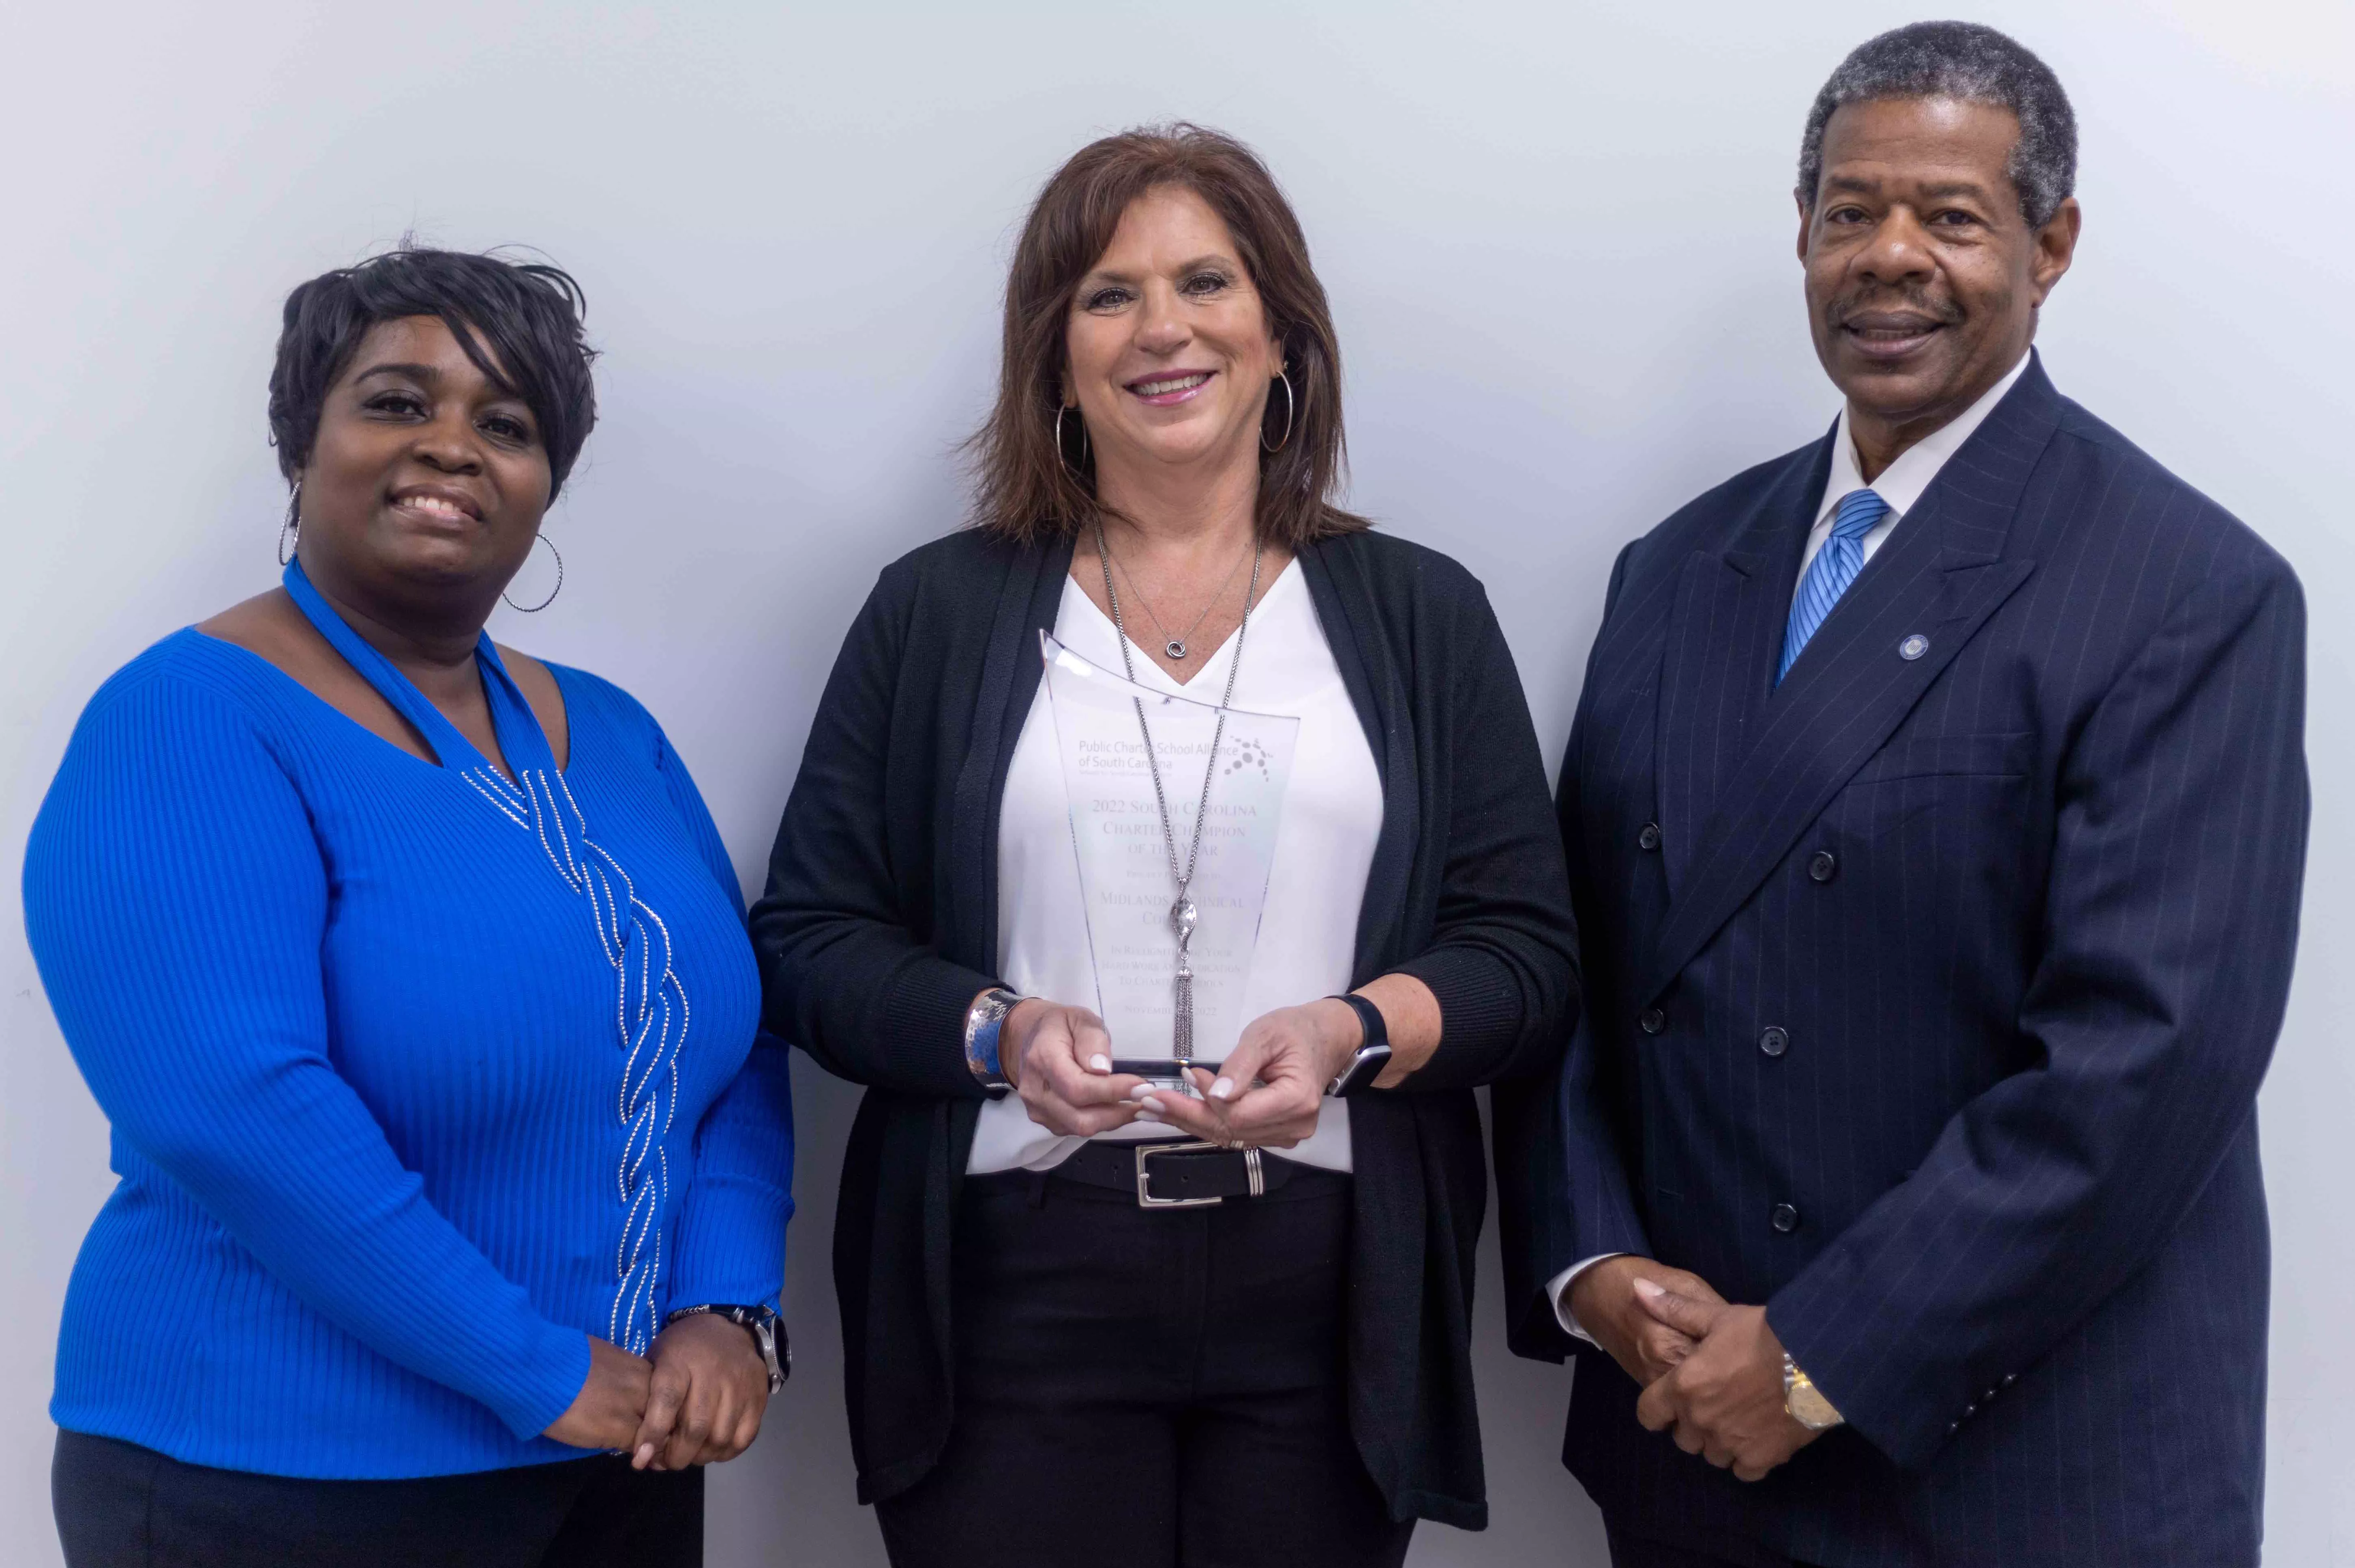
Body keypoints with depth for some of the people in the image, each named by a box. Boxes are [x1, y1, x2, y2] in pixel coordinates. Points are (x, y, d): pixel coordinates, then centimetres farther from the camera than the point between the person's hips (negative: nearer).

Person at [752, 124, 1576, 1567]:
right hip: (1016, 1276, 0)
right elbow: (809, 940, 5)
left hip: (1326, 1291, 1)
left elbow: (1529, 959, 5)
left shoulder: (1422, 614, 8)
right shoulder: (941, 610, 7)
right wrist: (998, 1030, -13)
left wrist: (1353, 1032, -14)